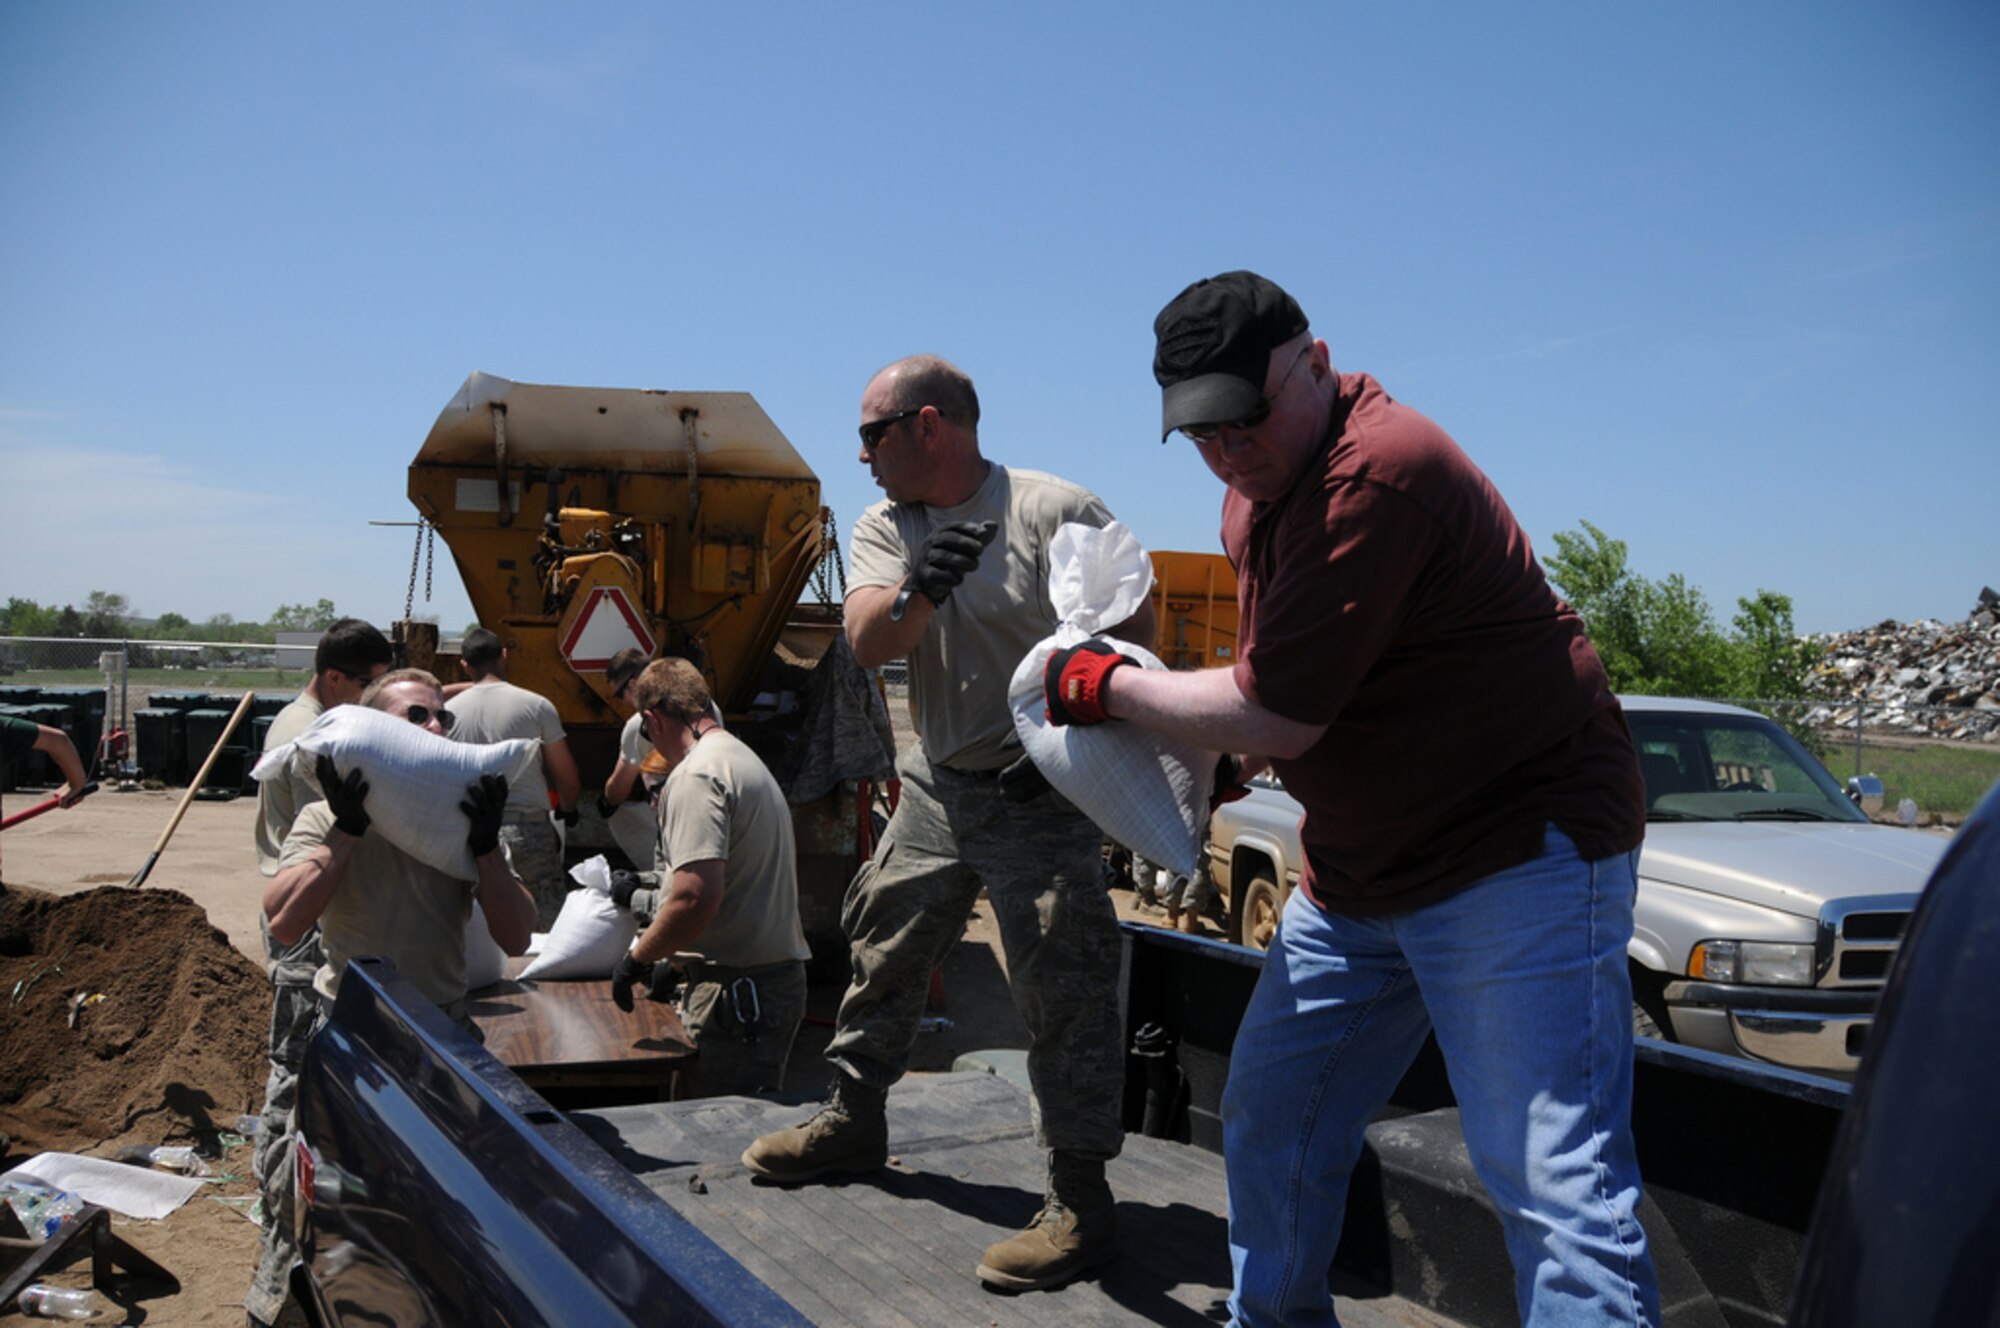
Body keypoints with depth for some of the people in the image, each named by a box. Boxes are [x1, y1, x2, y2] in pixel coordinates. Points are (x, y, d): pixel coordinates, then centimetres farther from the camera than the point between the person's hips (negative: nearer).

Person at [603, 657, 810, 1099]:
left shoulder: (696, 774, -13)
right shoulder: (748, 761, 19)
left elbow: (697, 897, -24)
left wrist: (638, 957, -10)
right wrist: (648, 896, 35)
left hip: (734, 989, -10)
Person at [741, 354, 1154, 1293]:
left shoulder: (1056, 511, -12)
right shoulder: (884, 528, 5)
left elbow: (1132, 632, -11)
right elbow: (868, 643, -9)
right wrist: (918, 594, -31)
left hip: (1041, 794, -6)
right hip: (936, 786, 7)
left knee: (1062, 989, -8)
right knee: (881, 951, 16)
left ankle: (1081, 1199, 1)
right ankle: (853, 1120, 35)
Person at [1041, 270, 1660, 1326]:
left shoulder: (1377, 472, -23)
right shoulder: (1256, 487, 10)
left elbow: (1274, 720, -23)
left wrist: (1109, 686, -8)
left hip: (1520, 851, -9)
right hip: (1357, 874, 10)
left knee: (1553, 1187, -14)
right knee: (1268, 1120, 16)